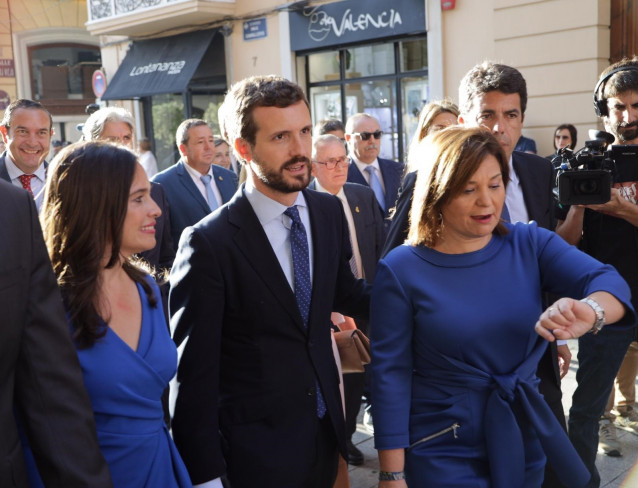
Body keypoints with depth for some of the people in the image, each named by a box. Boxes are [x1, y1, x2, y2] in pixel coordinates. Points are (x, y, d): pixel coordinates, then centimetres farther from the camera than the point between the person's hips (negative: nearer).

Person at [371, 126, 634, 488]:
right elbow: (391, 374, -11)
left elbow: (606, 280, -18)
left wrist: (589, 313, -42)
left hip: (526, 439, 4)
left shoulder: (530, 244, -5)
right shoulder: (401, 270, -13)